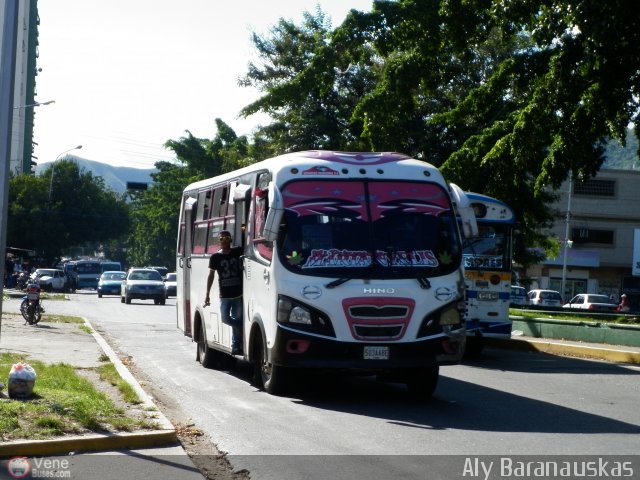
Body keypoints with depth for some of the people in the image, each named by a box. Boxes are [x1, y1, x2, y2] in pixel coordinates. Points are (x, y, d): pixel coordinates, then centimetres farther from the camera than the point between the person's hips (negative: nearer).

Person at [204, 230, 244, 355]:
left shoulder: (237, 252, 2)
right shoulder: (215, 257, 1)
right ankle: (244, 329, 14)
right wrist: (207, 295, 4)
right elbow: (211, 275, 5)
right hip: (224, 296, 0)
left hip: (238, 294, 0)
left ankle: (236, 346, 15)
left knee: (237, 320, 5)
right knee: (225, 318, -8)